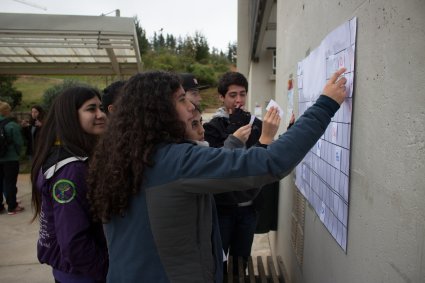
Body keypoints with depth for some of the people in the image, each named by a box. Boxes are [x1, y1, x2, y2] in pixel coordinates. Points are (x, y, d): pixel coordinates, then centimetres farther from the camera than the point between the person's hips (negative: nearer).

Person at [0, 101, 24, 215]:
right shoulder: (12, 125, -16)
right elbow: (19, 143, -13)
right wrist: (17, 153, 6)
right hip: (10, 159, -5)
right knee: (10, 183, 3)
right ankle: (12, 207, 12)